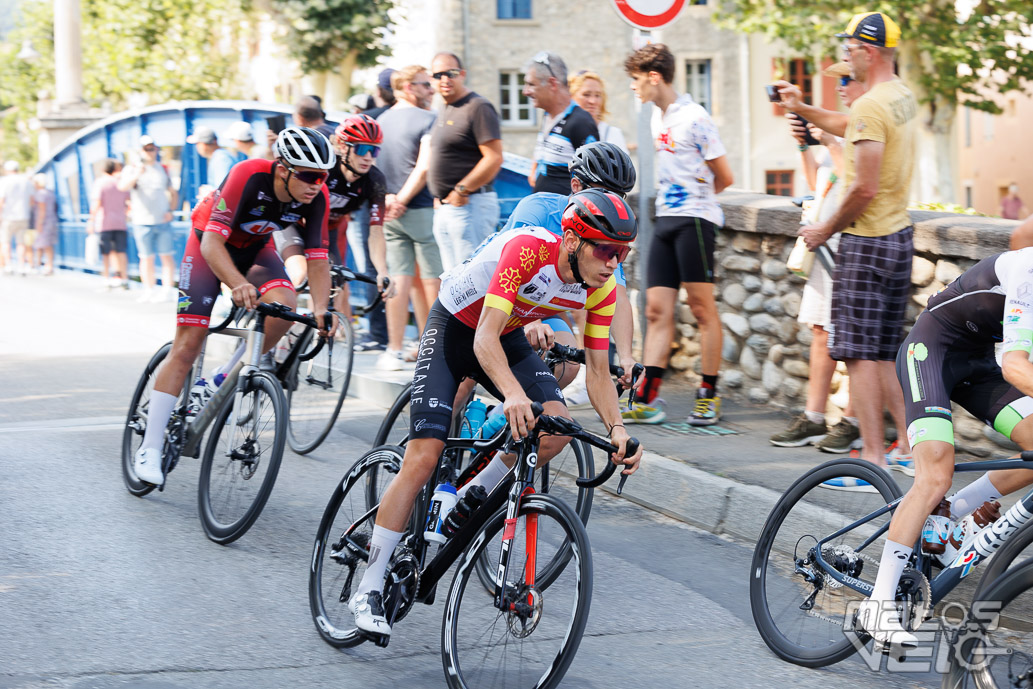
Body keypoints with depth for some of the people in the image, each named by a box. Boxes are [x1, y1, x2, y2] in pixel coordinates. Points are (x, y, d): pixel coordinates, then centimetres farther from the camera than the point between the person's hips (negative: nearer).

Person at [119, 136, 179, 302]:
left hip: (163, 221, 2)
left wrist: (170, 210, 6)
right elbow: (122, 186, -16)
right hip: (142, 222, -2)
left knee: (166, 256, -5)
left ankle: (167, 290, -3)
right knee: (146, 258, -2)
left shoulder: (163, 170, 15)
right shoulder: (132, 169, 3)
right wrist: (136, 175, -34)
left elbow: (173, 193, 23)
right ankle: (149, 290, 4)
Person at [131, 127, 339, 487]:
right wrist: (238, 284, -56)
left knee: (283, 303, -28)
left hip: (254, 246, 4)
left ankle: (225, 379, -5)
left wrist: (320, 308, -35)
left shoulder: (316, 198, -22)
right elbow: (213, 242, -39)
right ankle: (149, 450, -5)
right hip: (211, 243, -4)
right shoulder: (249, 176, -35)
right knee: (188, 345, -10)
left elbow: (318, 258, -19)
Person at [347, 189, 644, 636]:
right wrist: (513, 394, -58)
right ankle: (369, 588, -6)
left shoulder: (601, 288, -17)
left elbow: (598, 372, -9)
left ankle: (468, 501, 4)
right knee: (424, 457, -14)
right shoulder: (528, 249, -35)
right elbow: (485, 337, -41)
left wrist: (617, 429, -26)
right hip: (454, 327, -5)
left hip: (508, 336, 6)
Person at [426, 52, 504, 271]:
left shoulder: (478, 108, -10)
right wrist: (439, 198, 15)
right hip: (443, 209, 10)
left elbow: (494, 159, -18)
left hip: (470, 206, -10)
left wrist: (462, 191, -17)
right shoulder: (444, 113, 20)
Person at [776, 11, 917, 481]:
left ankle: (872, 460, -7)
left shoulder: (871, 106, -18)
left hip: (867, 241, -9)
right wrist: (803, 110, 27)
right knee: (882, 354, 16)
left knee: (860, 355, -6)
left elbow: (865, 188, -22)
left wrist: (826, 229, -10)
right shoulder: (903, 97, 11)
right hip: (900, 235, 9)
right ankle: (909, 447, 17)